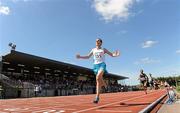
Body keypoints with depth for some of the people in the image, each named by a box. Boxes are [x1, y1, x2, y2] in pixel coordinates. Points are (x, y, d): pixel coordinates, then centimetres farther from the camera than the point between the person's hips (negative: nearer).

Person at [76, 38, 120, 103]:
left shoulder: (103, 49, 9)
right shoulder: (93, 50, 17)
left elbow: (111, 54, 7)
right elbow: (88, 57, 24)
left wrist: (115, 55, -15)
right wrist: (80, 57, 14)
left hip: (102, 64, -4)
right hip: (96, 65, 5)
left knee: (98, 77, -25)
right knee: (99, 80, 0)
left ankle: (97, 97, -17)